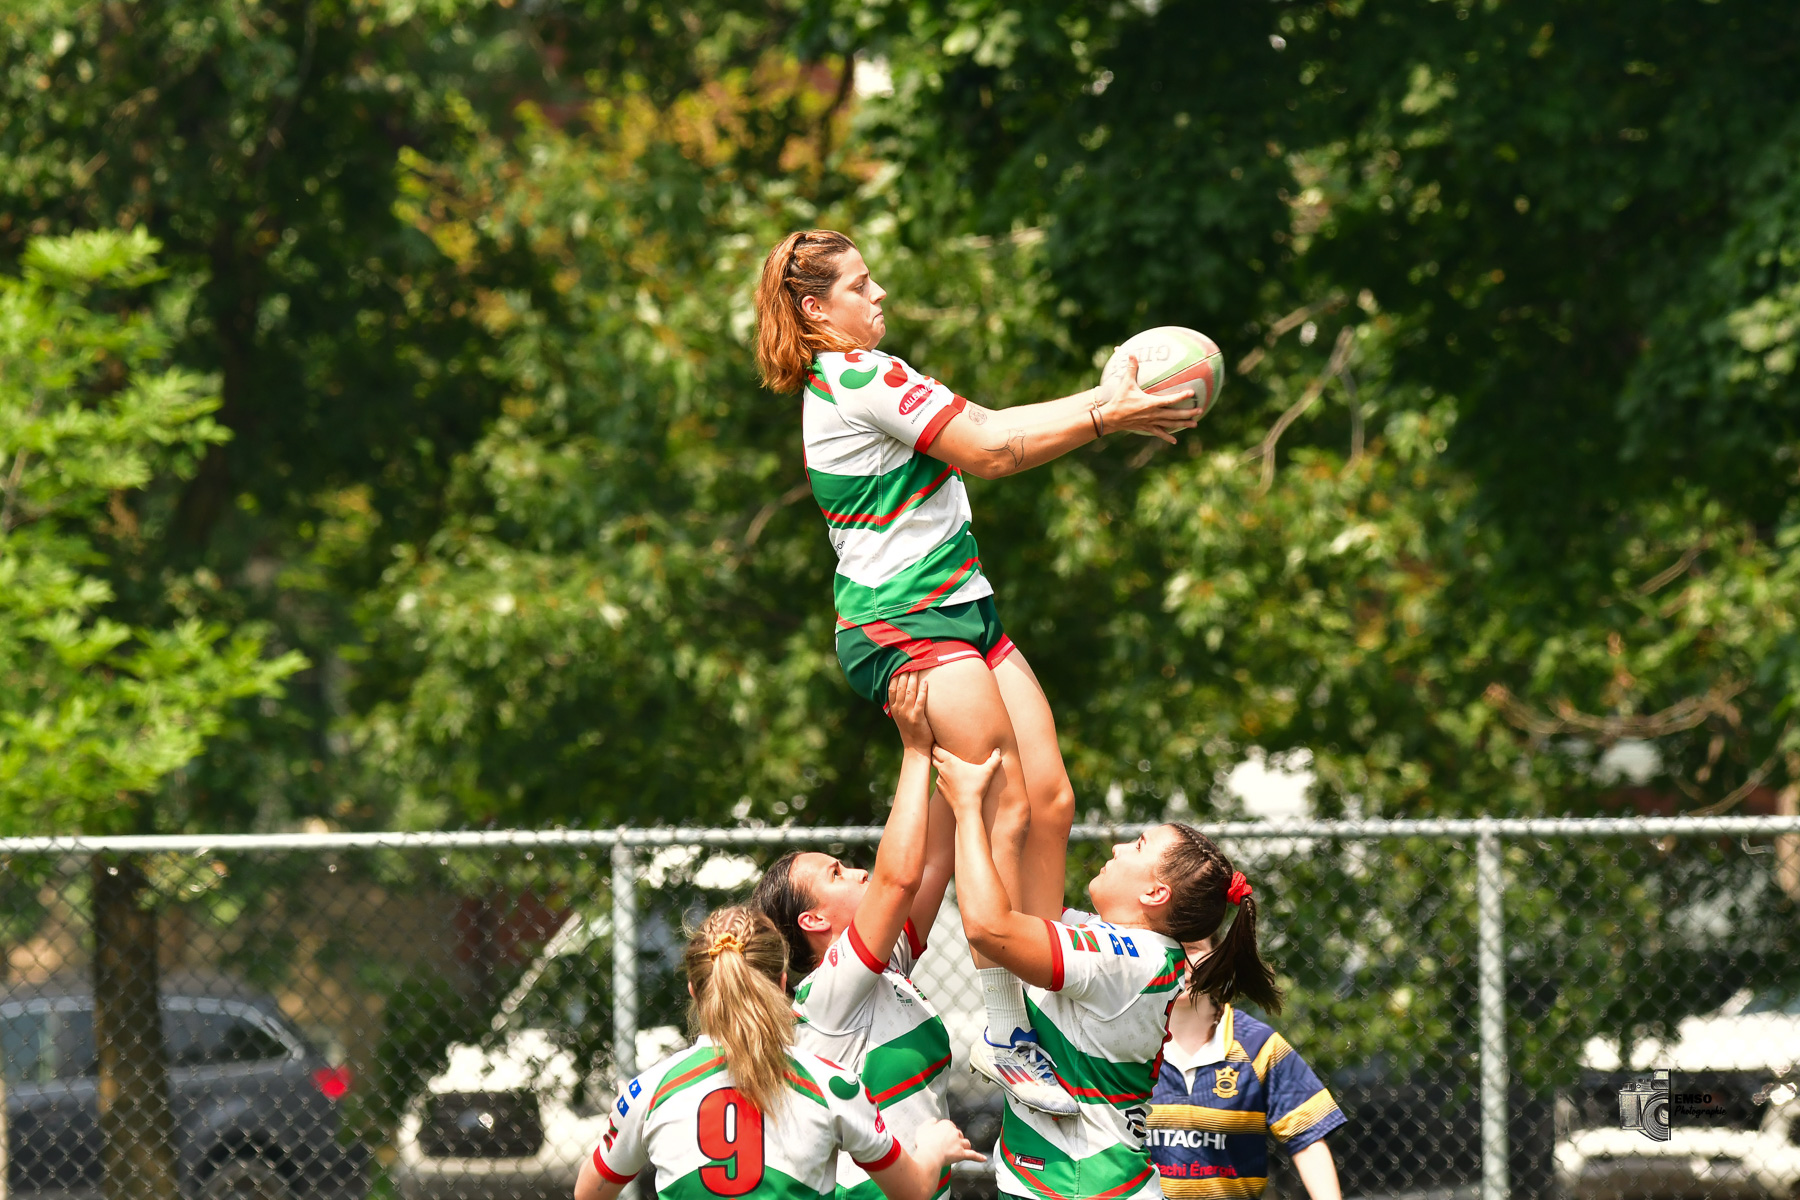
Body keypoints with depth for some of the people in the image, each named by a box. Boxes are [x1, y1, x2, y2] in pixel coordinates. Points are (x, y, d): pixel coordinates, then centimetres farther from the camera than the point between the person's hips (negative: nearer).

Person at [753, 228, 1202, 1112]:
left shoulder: (849, 378, 19)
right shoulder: (857, 375, -14)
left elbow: (987, 429, 17)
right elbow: (987, 451, -15)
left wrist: (1107, 399, 10)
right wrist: (1106, 418, -12)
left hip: (957, 610, 10)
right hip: (906, 627, -10)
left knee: (1048, 801, 5)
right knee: (1004, 813, -13)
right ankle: (1004, 1037, -12)